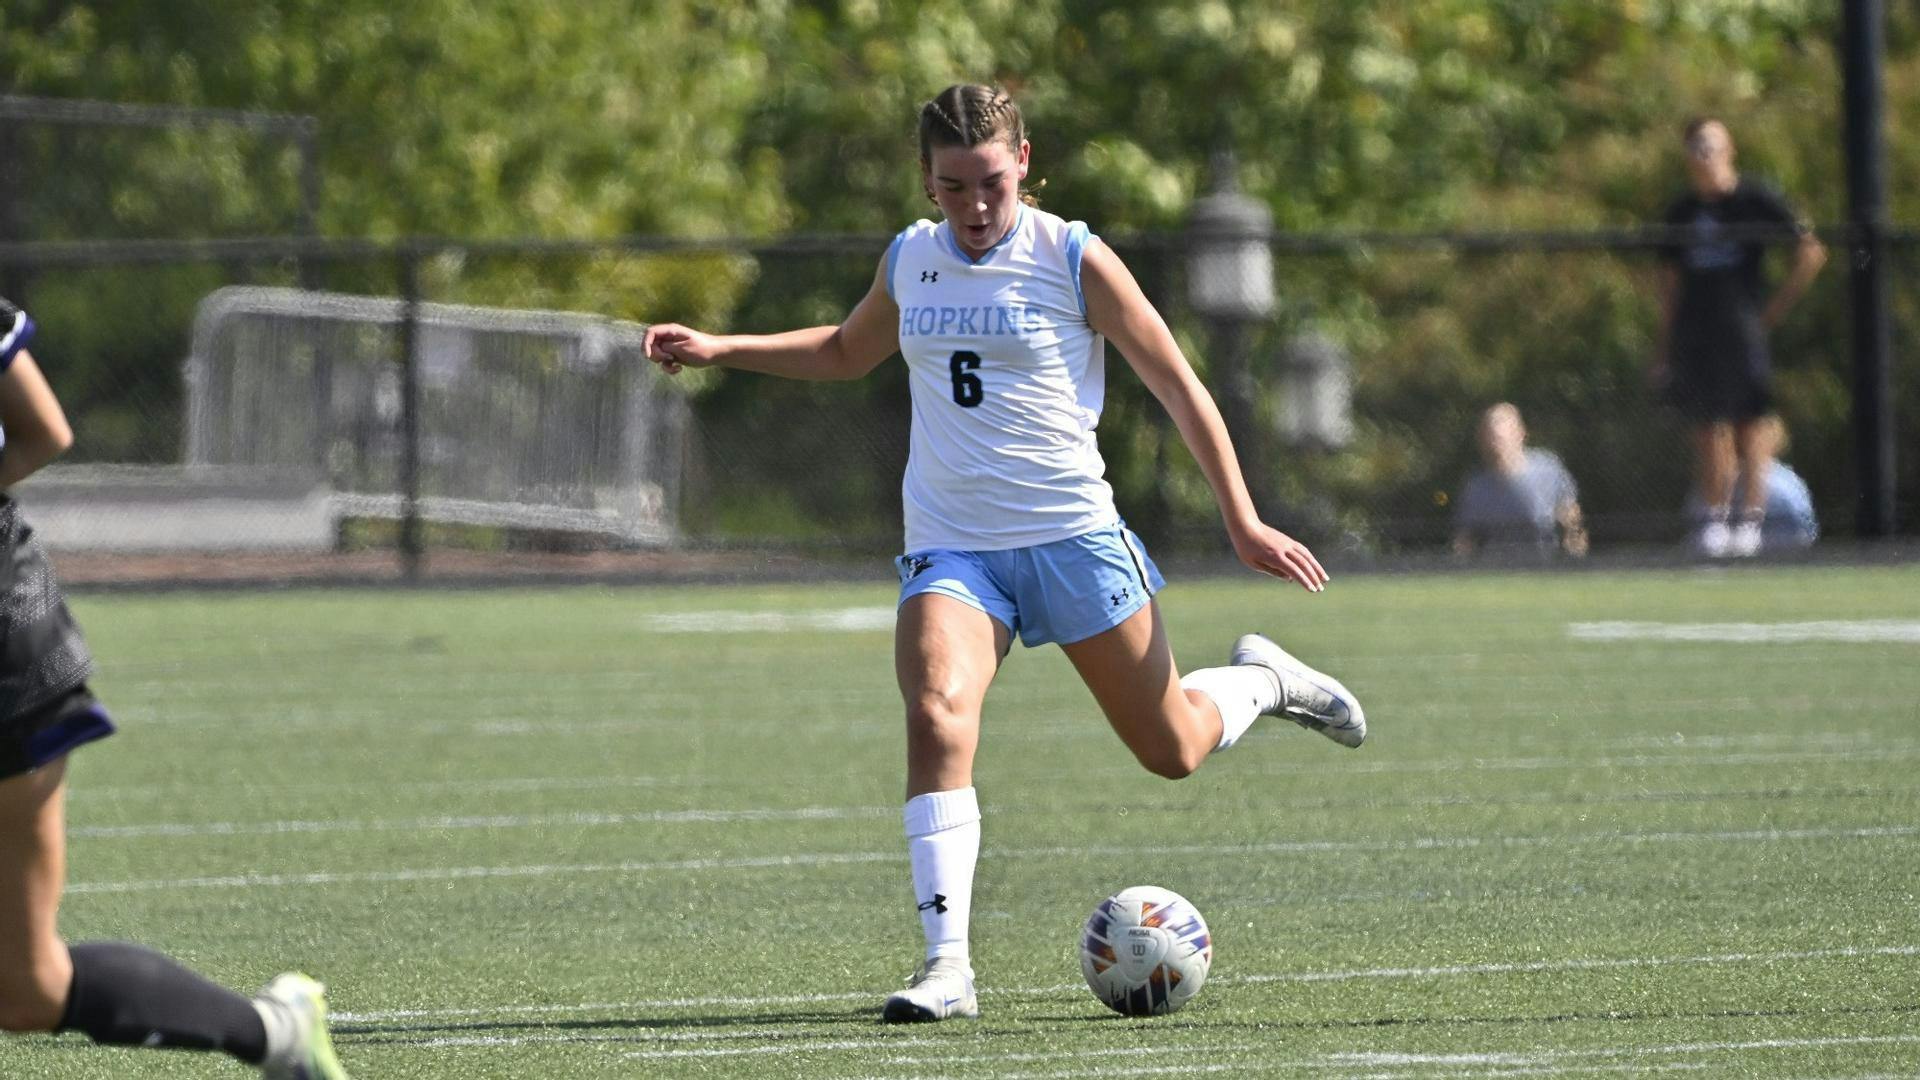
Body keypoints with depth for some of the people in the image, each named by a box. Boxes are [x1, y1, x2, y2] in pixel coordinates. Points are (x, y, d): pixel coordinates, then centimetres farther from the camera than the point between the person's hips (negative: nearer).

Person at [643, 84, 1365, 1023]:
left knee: (1172, 751, 7)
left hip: (1072, 534, -2)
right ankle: (947, 964, -26)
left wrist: (1243, 524, -1)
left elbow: (1178, 388, 0)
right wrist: (718, 349, 18)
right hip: (950, 547, 2)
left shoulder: (1073, 260, -6)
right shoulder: (909, 261, 6)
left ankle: (1262, 679, 42)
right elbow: (848, 352, 29)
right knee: (936, 715, -25)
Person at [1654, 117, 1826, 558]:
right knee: (1706, 431, 1)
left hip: (1743, 328, -4)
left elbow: (1811, 253, -1)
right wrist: (1663, 345, 14)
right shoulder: (1681, 212, 13)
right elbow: (1671, 280, 19)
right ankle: (1714, 518, 5)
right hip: (1693, 335, 4)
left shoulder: (1755, 201, -1)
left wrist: (1775, 307, -2)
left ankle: (1750, 520, -2)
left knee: (1747, 427, -4)